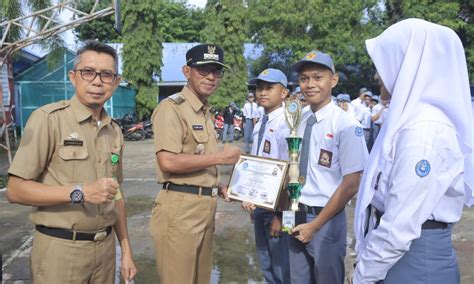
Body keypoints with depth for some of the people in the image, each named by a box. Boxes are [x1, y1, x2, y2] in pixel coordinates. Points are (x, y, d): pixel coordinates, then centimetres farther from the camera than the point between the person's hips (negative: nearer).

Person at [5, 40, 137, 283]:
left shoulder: (114, 131, 9)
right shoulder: (48, 119, -11)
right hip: (60, 249, -5)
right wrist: (80, 192, -23)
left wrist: (126, 250, 12)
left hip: (105, 247, 6)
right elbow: (15, 190, -14)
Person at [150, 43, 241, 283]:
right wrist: (219, 157, -15)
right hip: (180, 208, -9)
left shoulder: (205, 113, 16)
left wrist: (218, 187, 8)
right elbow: (168, 162, -24)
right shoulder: (172, 107, -12)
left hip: (205, 208, 9)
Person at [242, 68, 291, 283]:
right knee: (266, 265, 23)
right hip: (259, 204, 8)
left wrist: (280, 214, -17)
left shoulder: (285, 126, -20)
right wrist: (249, 198, 11)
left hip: (277, 206, -8)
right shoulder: (259, 126, 6)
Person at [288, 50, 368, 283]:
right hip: (296, 215, 6)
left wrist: (314, 225, -12)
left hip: (326, 219, -5)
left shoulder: (346, 124, -17)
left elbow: (351, 185, -16)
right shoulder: (300, 120, 1)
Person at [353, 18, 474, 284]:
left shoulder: (424, 128, -23)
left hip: (414, 258, -9)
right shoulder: (411, 118, 8)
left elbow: (400, 228, -25)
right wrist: (365, 261, 14)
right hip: (397, 253, 9)